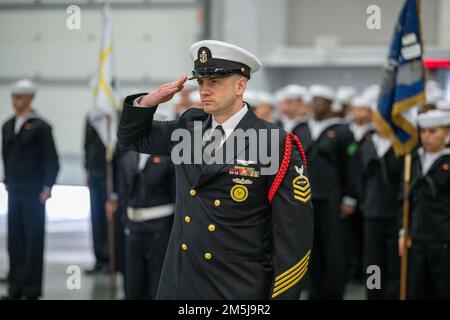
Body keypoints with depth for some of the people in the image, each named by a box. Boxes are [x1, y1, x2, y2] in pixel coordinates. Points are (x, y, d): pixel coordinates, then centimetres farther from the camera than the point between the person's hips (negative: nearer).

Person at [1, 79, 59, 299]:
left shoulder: (40, 126, -6)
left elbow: (51, 159, -6)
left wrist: (47, 187, -10)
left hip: (34, 192, -5)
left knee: (33, 239, -2)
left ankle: (31, 288, 2)